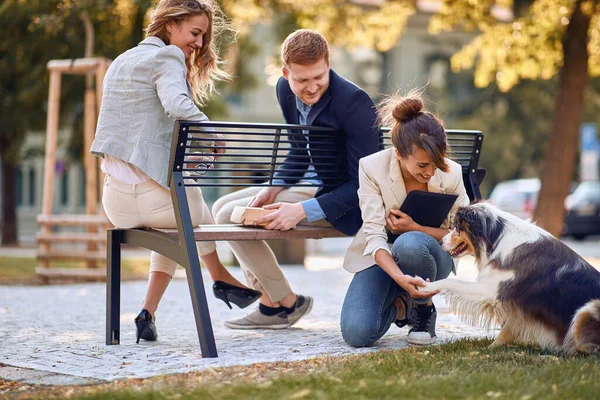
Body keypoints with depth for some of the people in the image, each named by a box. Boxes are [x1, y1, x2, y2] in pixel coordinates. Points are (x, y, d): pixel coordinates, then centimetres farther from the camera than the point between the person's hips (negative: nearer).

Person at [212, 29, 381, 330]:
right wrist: (274, 188, -4)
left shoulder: (353, 101, -24)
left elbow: (362, 183, -23)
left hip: (342, 203, -9)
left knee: (231, 216, -14)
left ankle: (286, 303, 1)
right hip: (308, 183, 9)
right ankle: (268, 302, 11)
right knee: (221, 207, 9)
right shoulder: (285, 91, 0)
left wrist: (302, 211, -29)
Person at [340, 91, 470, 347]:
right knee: (356, 333, -23)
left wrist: (415, 228, -26)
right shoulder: (372, 168, -20)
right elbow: (374, 236, -23)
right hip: (382, 257, 1)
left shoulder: (451, 173, -16)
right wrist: (400, 278, -41)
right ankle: (398, 306, 13)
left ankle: (424, 309, -8)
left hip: (426, 253, -1)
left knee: (409, 243, -40)